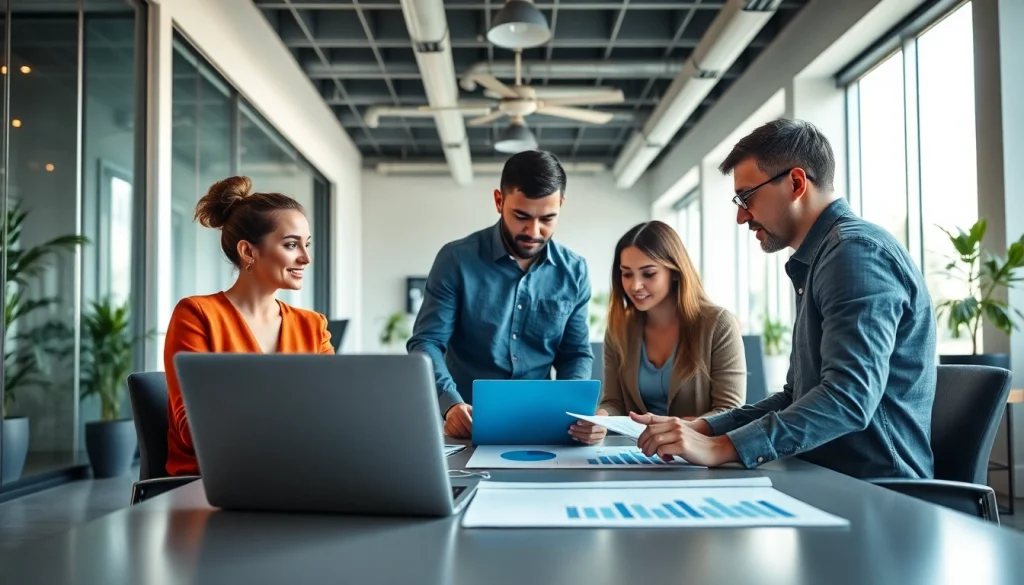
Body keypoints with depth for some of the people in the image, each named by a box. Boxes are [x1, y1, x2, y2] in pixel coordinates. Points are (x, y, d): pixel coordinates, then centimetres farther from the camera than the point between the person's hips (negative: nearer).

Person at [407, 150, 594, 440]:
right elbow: (426, 342, -7)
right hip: (468, 424, -2)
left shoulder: (574, 271, 3)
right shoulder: (456, 259, -6)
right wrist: (450, 403, -24)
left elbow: (577, 354, 10)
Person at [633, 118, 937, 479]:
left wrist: (721, 448, -26)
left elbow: (850, 398, -25)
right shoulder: (819, 262, 17)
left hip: (876, 497, -8)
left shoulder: (857, 251, -13)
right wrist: (704, 429, 6)